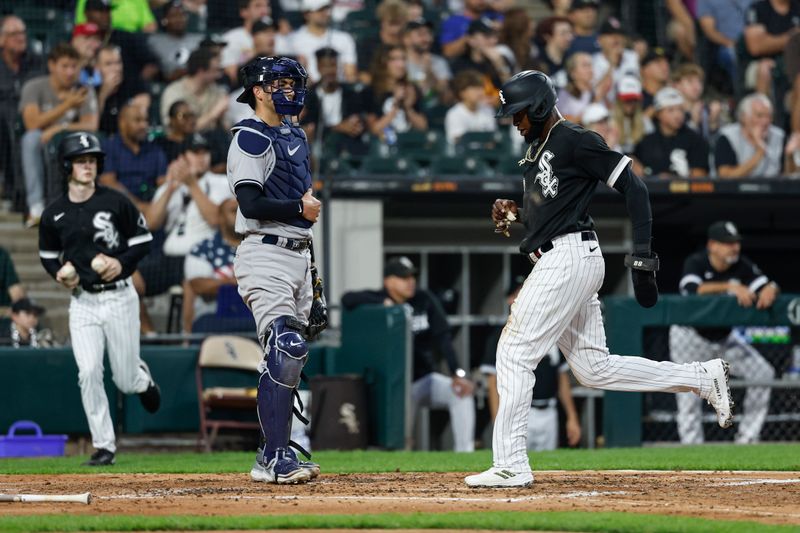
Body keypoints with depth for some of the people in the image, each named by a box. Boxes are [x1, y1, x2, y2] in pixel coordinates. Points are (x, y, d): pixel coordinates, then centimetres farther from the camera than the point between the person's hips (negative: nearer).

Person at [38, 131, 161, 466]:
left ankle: (142, 377, 43)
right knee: (88, 373, -12)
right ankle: (104, 447, -3)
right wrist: (60, 273, -6)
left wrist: (123, 262, -15)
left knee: (126, 381, 4)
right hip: (83, 302, 2)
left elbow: (143, 240, 2)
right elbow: (48, 255, 15)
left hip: (119, 298, -2)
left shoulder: (115, 202, -5)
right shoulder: (54, 214, 1)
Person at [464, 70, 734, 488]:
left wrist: (642, 255, -19)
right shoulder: (537, 149, 20)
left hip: (569, 257, -10)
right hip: (553, 262, 10)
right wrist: (514, 211, 8)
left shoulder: (575, 141, -9)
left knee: (515, 352, -10)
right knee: (595, 369, 9)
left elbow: (633, 186, -14)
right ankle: (705, 378, 15)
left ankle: (510, 466, -8)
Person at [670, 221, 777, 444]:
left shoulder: (742, 266, -11)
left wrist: (769, 291, -46)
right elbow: (692, 289, -41)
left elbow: (768, 285, -20)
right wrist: (730, 287, -51)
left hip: (725, 337, 5)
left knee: (763, 374, -2)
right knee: (689, 392, -10)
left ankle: (747, 437, 7)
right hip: (691, 336, -5)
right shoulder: (696, 263, -22)